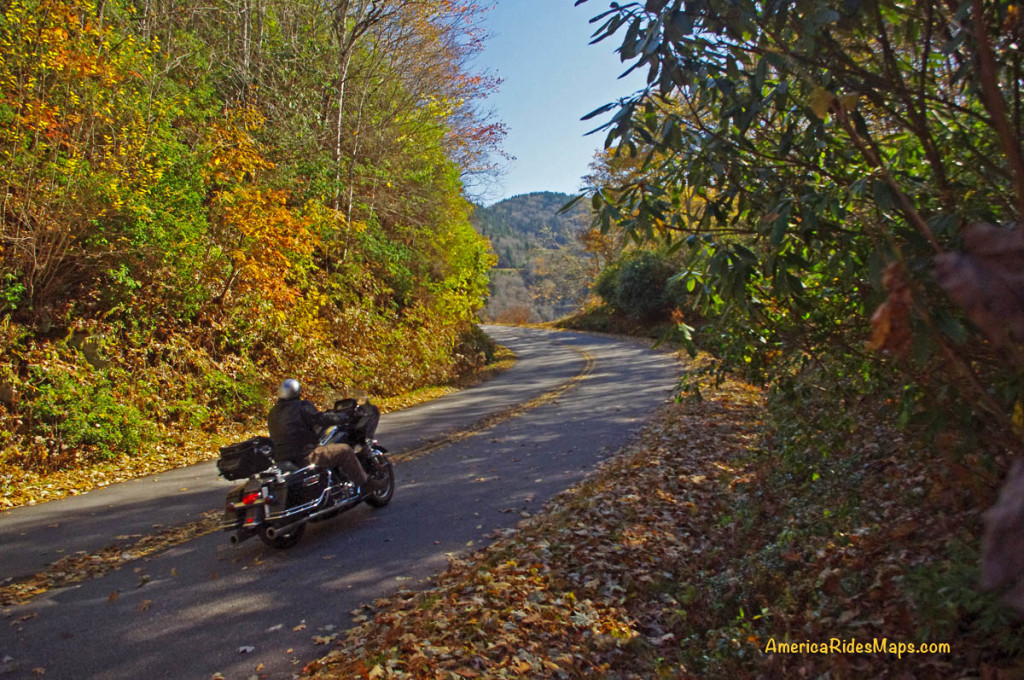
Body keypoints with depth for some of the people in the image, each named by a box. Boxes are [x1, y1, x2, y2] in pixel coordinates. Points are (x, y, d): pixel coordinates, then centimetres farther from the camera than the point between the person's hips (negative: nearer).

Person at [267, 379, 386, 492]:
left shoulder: (273, 413, 13)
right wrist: (344, 417, 2)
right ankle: (366, 482, 3)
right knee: (344, 450, -4)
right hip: (303, 457, -9)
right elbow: (321, 419, -13)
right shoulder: (302, 406, -12)